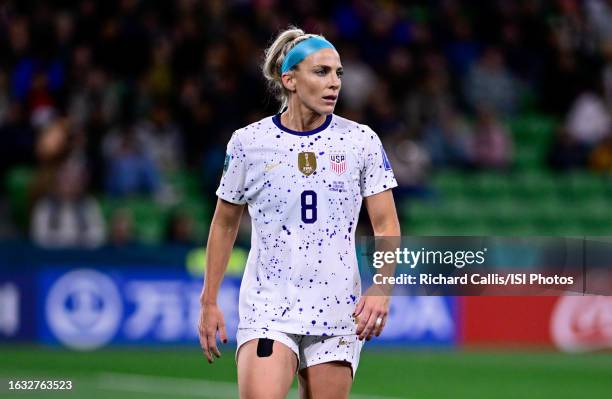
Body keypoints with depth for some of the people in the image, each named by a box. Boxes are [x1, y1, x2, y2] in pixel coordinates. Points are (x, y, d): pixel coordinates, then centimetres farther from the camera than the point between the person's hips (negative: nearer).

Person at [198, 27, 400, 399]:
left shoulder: (362, 141, 1)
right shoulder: (249, 142, 0)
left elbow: (386, 224, 2)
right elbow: (225, 224, 11)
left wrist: (381, 288, -14)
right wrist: (209, 301, 10)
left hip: (338, 313, 1)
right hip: (268, 309, -1)